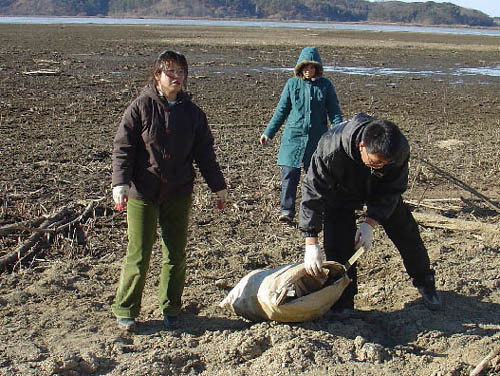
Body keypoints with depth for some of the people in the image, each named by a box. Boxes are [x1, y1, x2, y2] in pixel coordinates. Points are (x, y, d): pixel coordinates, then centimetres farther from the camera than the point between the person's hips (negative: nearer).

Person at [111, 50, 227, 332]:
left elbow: (204, 152, 14)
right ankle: (126, 310, 14)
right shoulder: (141, 107, -4)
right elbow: (123, 147, -6)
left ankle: (171, 308, 26)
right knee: (139, 255, -2)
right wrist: (120, 183, -17)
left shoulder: (192, 112, 7)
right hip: (142, 193, -3)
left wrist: (219, 186, 15)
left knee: (176, 254, 9)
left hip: (179, 195, 4)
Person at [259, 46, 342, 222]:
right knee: (289, 174, -6)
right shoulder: (292, 84, 5)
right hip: (293, 136, 0)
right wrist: (268, 133, 9)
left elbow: (334, 112, 5)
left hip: (317, 139, 0)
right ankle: (287, 210, -1)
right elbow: (281, 111, 11)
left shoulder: (325, 85, 3)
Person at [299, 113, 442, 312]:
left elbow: (390, 191, -20)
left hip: (380, 189, 2)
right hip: (340, 193, -2)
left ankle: (425, 283, 31)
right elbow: (313, 193, -38)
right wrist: (311, 244, -41)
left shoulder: (400, 149, -35)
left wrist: (370, 223, -34)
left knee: (407, 233, 6)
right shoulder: (331, 148, -44)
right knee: (338, 245, -13)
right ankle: (343, 306, 3)